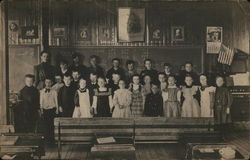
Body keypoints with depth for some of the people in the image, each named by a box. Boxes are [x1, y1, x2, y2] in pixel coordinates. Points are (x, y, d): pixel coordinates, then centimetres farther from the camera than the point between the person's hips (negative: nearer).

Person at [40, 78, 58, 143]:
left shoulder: (54, 91, 1)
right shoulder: (42, 91, 5)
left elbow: (56, 101, 5)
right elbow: (41, 101, 8)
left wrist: (57, 109, 3)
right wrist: (41, 108, 3)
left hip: (52, 109, -1)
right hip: (45, 109, 1)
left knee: (52, 125, -2)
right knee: (45, 125, 3)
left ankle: (51, 139, 6)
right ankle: (46, 138, 13)